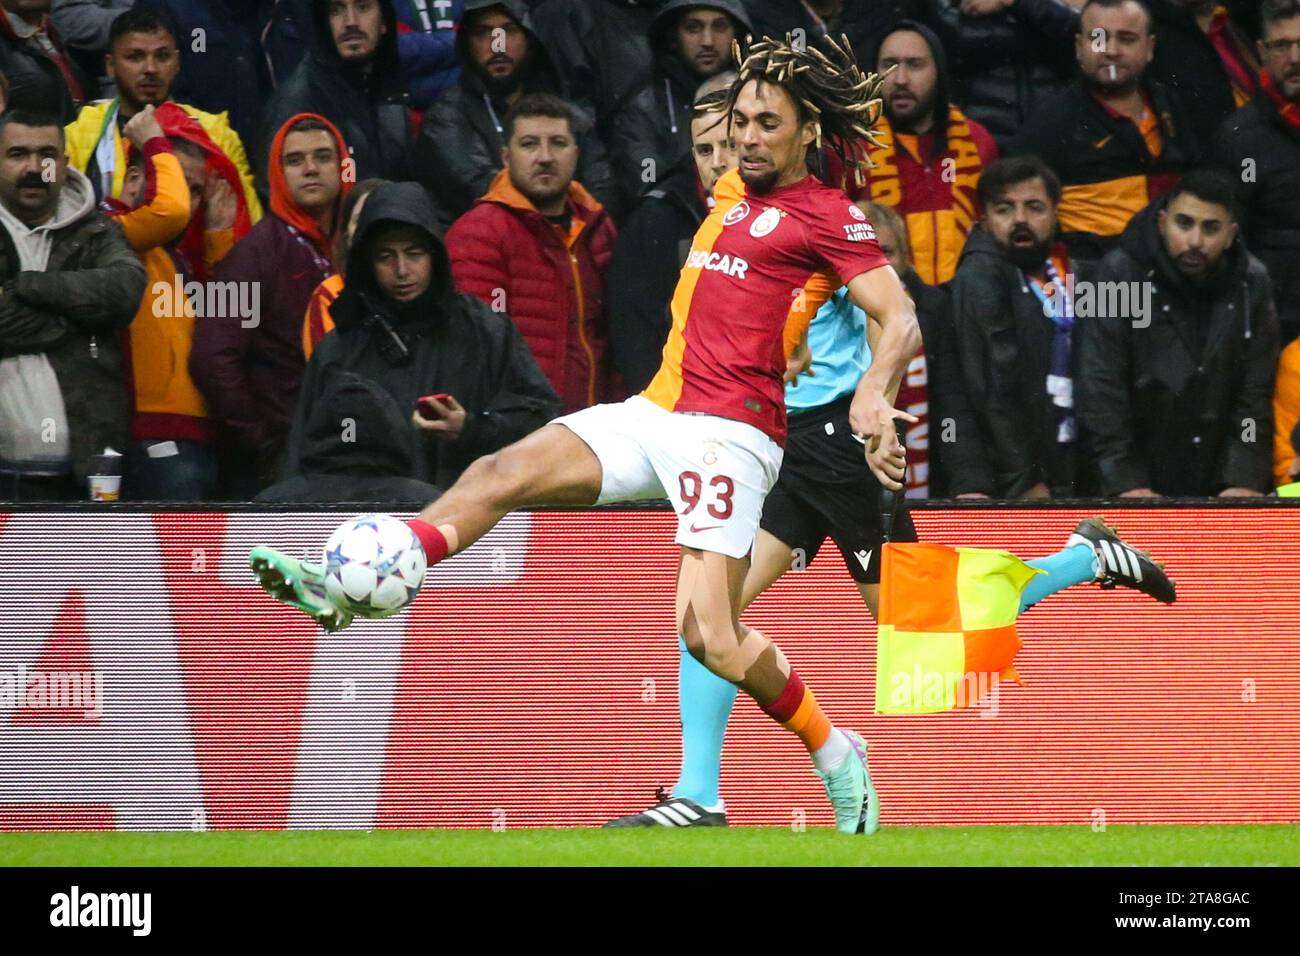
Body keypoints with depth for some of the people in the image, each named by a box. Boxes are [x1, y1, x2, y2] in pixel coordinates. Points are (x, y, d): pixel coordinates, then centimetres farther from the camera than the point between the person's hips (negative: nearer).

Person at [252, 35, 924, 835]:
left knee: (709, 636, -16)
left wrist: (874, 397, -29)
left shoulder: (829, 217, -5)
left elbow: (901, 320, -13)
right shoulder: (732, 191, 17)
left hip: (728, 430, -8)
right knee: (500, 475, -8)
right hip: (656, 410, 8)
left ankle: (836, 756, 4)